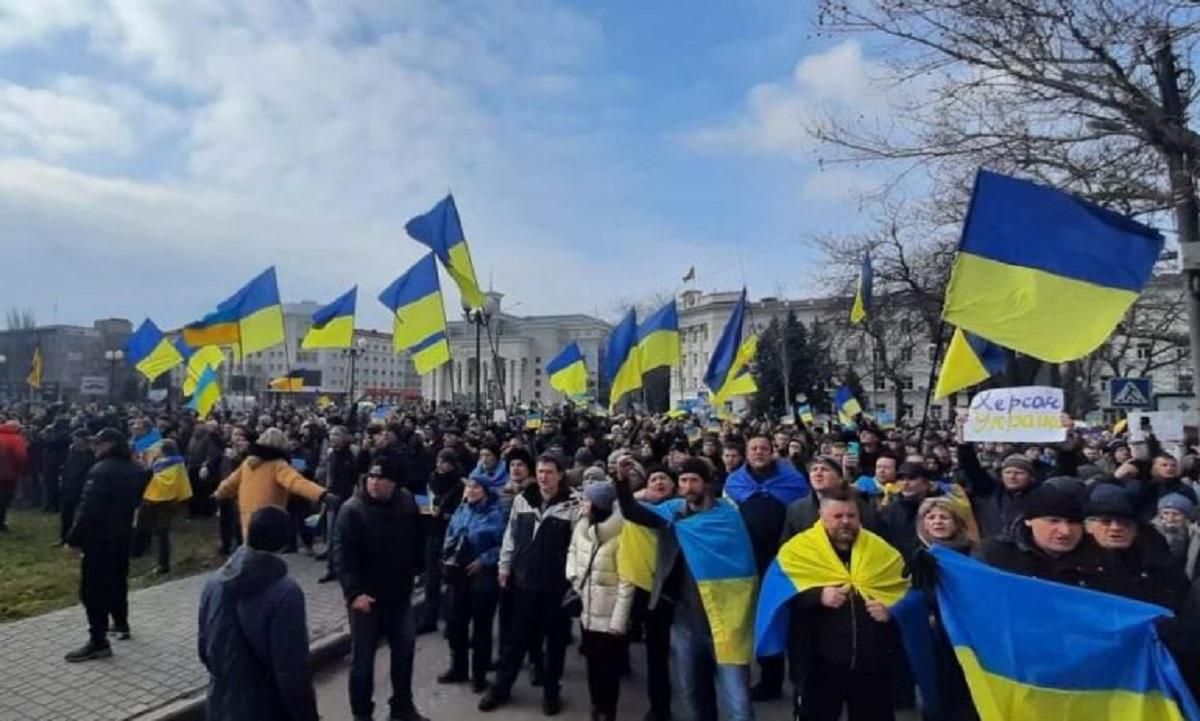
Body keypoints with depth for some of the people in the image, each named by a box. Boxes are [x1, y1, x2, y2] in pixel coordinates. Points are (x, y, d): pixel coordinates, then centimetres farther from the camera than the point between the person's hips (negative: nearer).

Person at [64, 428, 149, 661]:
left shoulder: (102, 470, -21)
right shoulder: (134, 469, 7)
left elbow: (88, 508, -23)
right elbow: (135, 501, 17)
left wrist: (74, 537, -18)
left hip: (99, 537, -9)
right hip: (122, 534, 9)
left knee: (94, 588, -3)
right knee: (117, 580, 22)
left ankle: (98, 642, -2)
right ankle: (121, 623, 35)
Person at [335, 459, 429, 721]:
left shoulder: (407, 504, -4)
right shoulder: (352, 509, -17)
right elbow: (343, 554, -20)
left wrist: (416, 571, 10)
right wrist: (353, 592, -27)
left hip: (399, 593, 5)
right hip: (365, 595, -5)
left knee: (404, 649, 15)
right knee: (363, 656, 7)